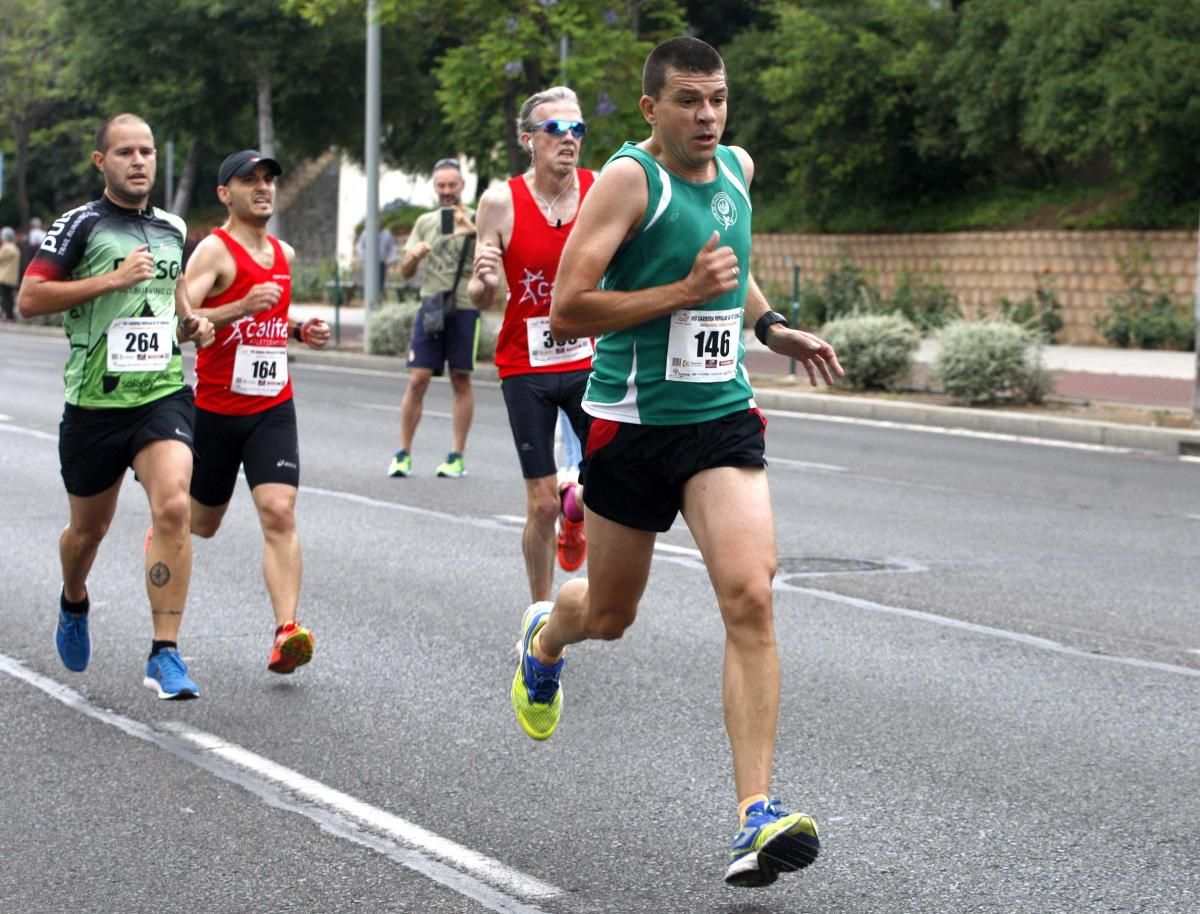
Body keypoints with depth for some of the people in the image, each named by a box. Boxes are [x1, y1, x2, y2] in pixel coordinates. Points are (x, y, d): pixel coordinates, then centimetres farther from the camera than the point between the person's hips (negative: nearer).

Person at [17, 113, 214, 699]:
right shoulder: (81, 225, -5)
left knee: (173, 507, -22)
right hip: (95, 403, -2)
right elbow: (29, 298, -13)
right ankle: (74, 604, 49)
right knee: (89, 529, 14)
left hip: (165, 394, 2)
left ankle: (165, 654, -17)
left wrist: (189, 322, 10)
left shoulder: (172, 228, 11)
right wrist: (113, 279, -18)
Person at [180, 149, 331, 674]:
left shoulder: (284, 255, 11)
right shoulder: (215, 251, -10)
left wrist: (301, 331, 8)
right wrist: (242, 308, -32)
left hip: (273, 408, 4)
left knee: (279, 514, -15)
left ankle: (287, 631, -21)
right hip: (217, 408, -3)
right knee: (202, 522, 14)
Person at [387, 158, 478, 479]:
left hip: (464, 308, -2)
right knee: (417, 380, -4)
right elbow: (405, 272, 13)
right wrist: (414, 256, -9)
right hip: (430, 307, 2)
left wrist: (473, 231, -29)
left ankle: (458, 456, 8)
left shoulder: (476, 220, 4)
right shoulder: (425, 222, 14)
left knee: (461, 380, 2)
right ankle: (403, 454, 2)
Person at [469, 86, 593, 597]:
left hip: (588, 359, 1)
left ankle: (575, 504, 26)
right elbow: (482, 299, -4)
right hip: (525, 367, -1)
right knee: (541, 505, 2)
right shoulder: (501, 203, -9)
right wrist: (484, 282, -26)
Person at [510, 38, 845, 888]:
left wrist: (770, 324, 16)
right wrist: (683, 292, -22)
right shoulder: (629, 179, -12)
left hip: (723, 417, 4)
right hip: (632, 424, -4)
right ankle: (544, 636, 52)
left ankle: (758, 816, -17)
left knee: (750, 597, -16)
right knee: (610, 614, 12)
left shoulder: (738, 167, 8)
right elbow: (565, 312, -19)